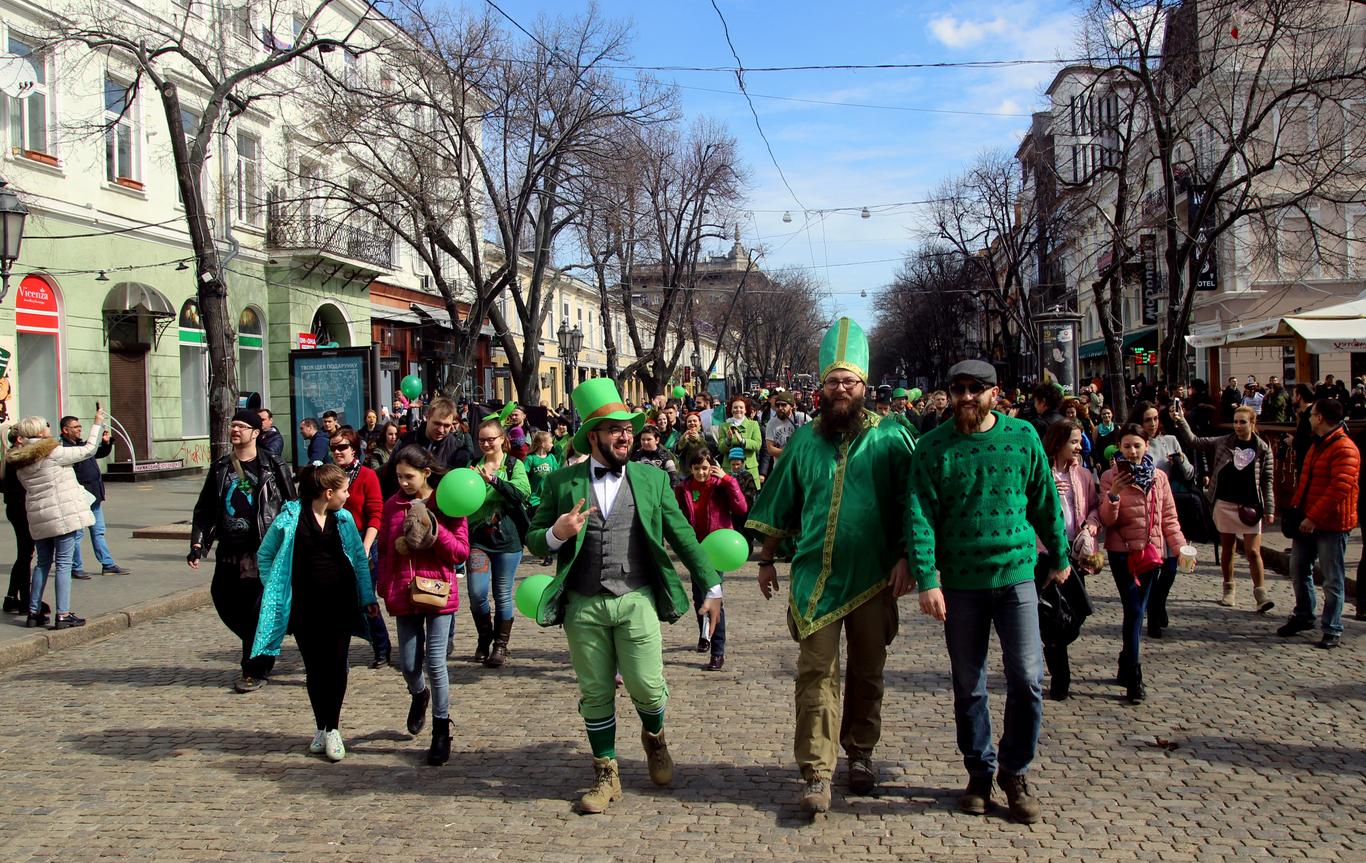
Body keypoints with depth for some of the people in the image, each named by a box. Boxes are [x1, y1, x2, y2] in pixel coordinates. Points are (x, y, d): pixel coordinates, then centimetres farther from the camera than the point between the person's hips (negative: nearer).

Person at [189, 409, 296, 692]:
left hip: (262, 552, -5)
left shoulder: (272, 467, -1)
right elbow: (204, 509, 15)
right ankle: (262, 654, 30)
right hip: (228, 553, 5)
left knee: (258, 613, -4)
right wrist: (197, 543, 5)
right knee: (225, 604, 7)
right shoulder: (220, 469, 12)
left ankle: (255, 671, 8)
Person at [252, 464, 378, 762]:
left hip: (341, 604, 2)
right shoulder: (289, 518, -7)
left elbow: (359, 558, 11)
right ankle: (321, 727, 22)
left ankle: (332, 729, 10)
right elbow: (265, 556, 5)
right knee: (314, 669, 7)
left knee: (337, 666, -1)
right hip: (305, 607, -2)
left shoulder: (343, 518, 3)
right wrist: (275, 592, 1)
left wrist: (368, 598, 8)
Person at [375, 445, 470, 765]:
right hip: (404, 593, 3)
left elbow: (461, 552, -5)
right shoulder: (393, 505, 6)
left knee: (435, 662, -3)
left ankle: (441, 730, 14)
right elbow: (384, 549, 15)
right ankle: (419, 695, 42)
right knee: (408, 663, 6)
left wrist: (434, 530, -18)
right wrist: (383, 588, 6)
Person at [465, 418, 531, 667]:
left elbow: (523, 493, -16)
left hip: (507, 537, -2)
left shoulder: (514, 465, 2)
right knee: (477, 592, -9)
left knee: (503, 595, 4)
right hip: (477, 537, 2)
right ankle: (484, 637, 16)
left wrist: (494, 480, -28)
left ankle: (501, 644, 20)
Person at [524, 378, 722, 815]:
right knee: (595, 695, 8)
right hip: (583, 606, 0)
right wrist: (557, 534, -14)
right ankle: (606, 775, 26)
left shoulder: (653, 479, 9)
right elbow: (534, 540, 9)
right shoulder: (561, 483, 6)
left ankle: (654, 737, 30)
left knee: (646, 687, -4)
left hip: (637, 602, 0)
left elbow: (683, 536, 9)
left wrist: (711, 586, 5)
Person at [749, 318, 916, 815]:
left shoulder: (891, 438, 1)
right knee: (816, 673, -4)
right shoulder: (803, 440, 7)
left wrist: (905, 556, -8)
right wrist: (766, 560, 13)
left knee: (867, 672, 12)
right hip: (815, 576, 0)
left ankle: (860, 755, 31)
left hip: (874, 577, 0)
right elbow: (779, 506, 13)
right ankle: (816, 774, -2)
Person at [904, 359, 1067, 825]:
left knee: (1027, 679, -2)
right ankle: (979, 772, 26)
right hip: (960, 582, 0)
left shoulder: (1023, 436, 0)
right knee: (968, 685, 10)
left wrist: (1059, 556, 18)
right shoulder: (932, 446, -4)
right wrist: (926, 580, -18)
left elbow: (1045, 502, 11)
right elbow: (919, 516, -10)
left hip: (1017, 575, 0)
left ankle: (1015, 773, 17)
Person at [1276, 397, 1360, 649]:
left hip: (1331, 524, -9)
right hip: (1307, 520, 9)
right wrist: (1297, 508, 11)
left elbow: (1339, 489, -24)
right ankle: (1303, 616, 31)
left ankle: (1332, 630, 9)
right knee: (1298, 569, 16)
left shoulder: (1344, 449, -17)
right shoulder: (1318, 445, 14)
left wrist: (1313, 517, -24)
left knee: (1333, 579, 0)